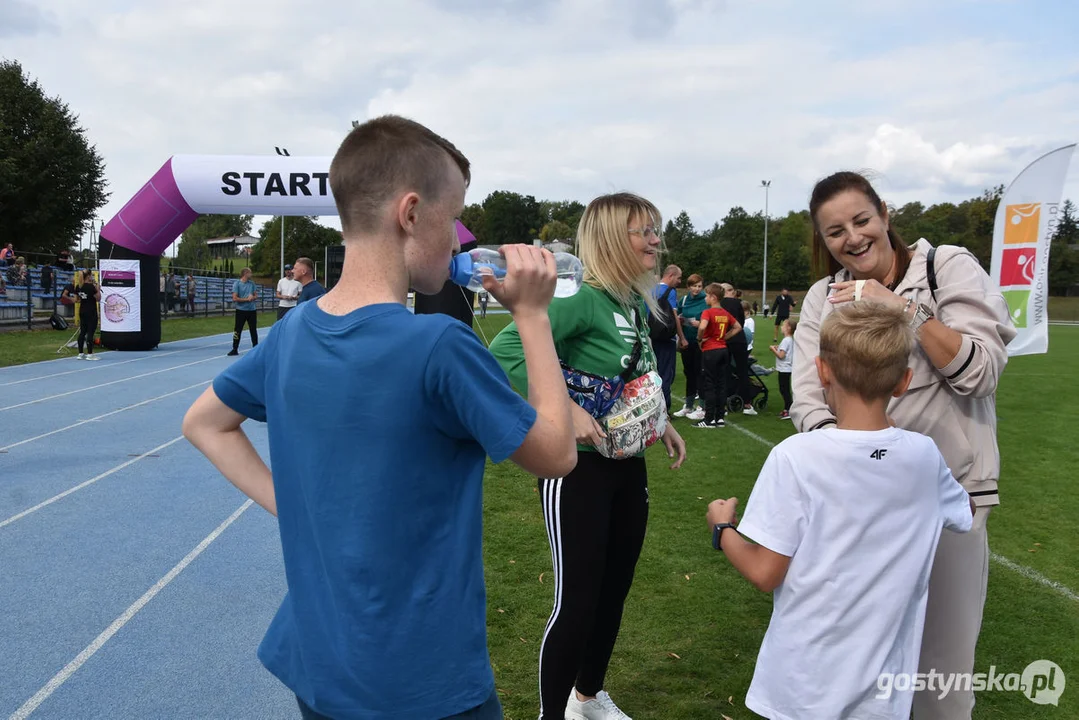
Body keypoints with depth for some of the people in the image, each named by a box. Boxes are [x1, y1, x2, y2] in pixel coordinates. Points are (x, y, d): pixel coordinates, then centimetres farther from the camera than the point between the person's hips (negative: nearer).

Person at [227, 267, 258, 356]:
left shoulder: (252, 283, 8)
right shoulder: (237, 284, -7)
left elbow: (255, 295, 14)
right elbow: (235, 298, -12)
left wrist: (253, 297, -9)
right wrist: (247, 299, -14)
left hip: (252, 310, 4)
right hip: (241, 310, -4)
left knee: (253, 330, 9)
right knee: (237, 330, 0)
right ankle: (235, 349, 7)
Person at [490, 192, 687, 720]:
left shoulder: (639, 304, 6)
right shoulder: (582, 299, -19)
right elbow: (504, 349, -29)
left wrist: (663, 422, 13)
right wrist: (566, 408, -32)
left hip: (629, 466, 8)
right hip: (579, 467, -8)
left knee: (614, 592, 18)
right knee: (576, 601, -1)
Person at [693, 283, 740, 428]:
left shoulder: (708, 312, -13)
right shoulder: (726, 313, 8)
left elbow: (702, 327, -31)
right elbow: (738, 327, 17)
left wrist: (700, 339, -14)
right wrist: (724, 337, 12)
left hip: (710, 351, -6)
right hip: (723, 350, 7)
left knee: (709, 385, -1)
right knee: (721, 385, 10)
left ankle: (709, 419, 2)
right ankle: (720, 417, 14)